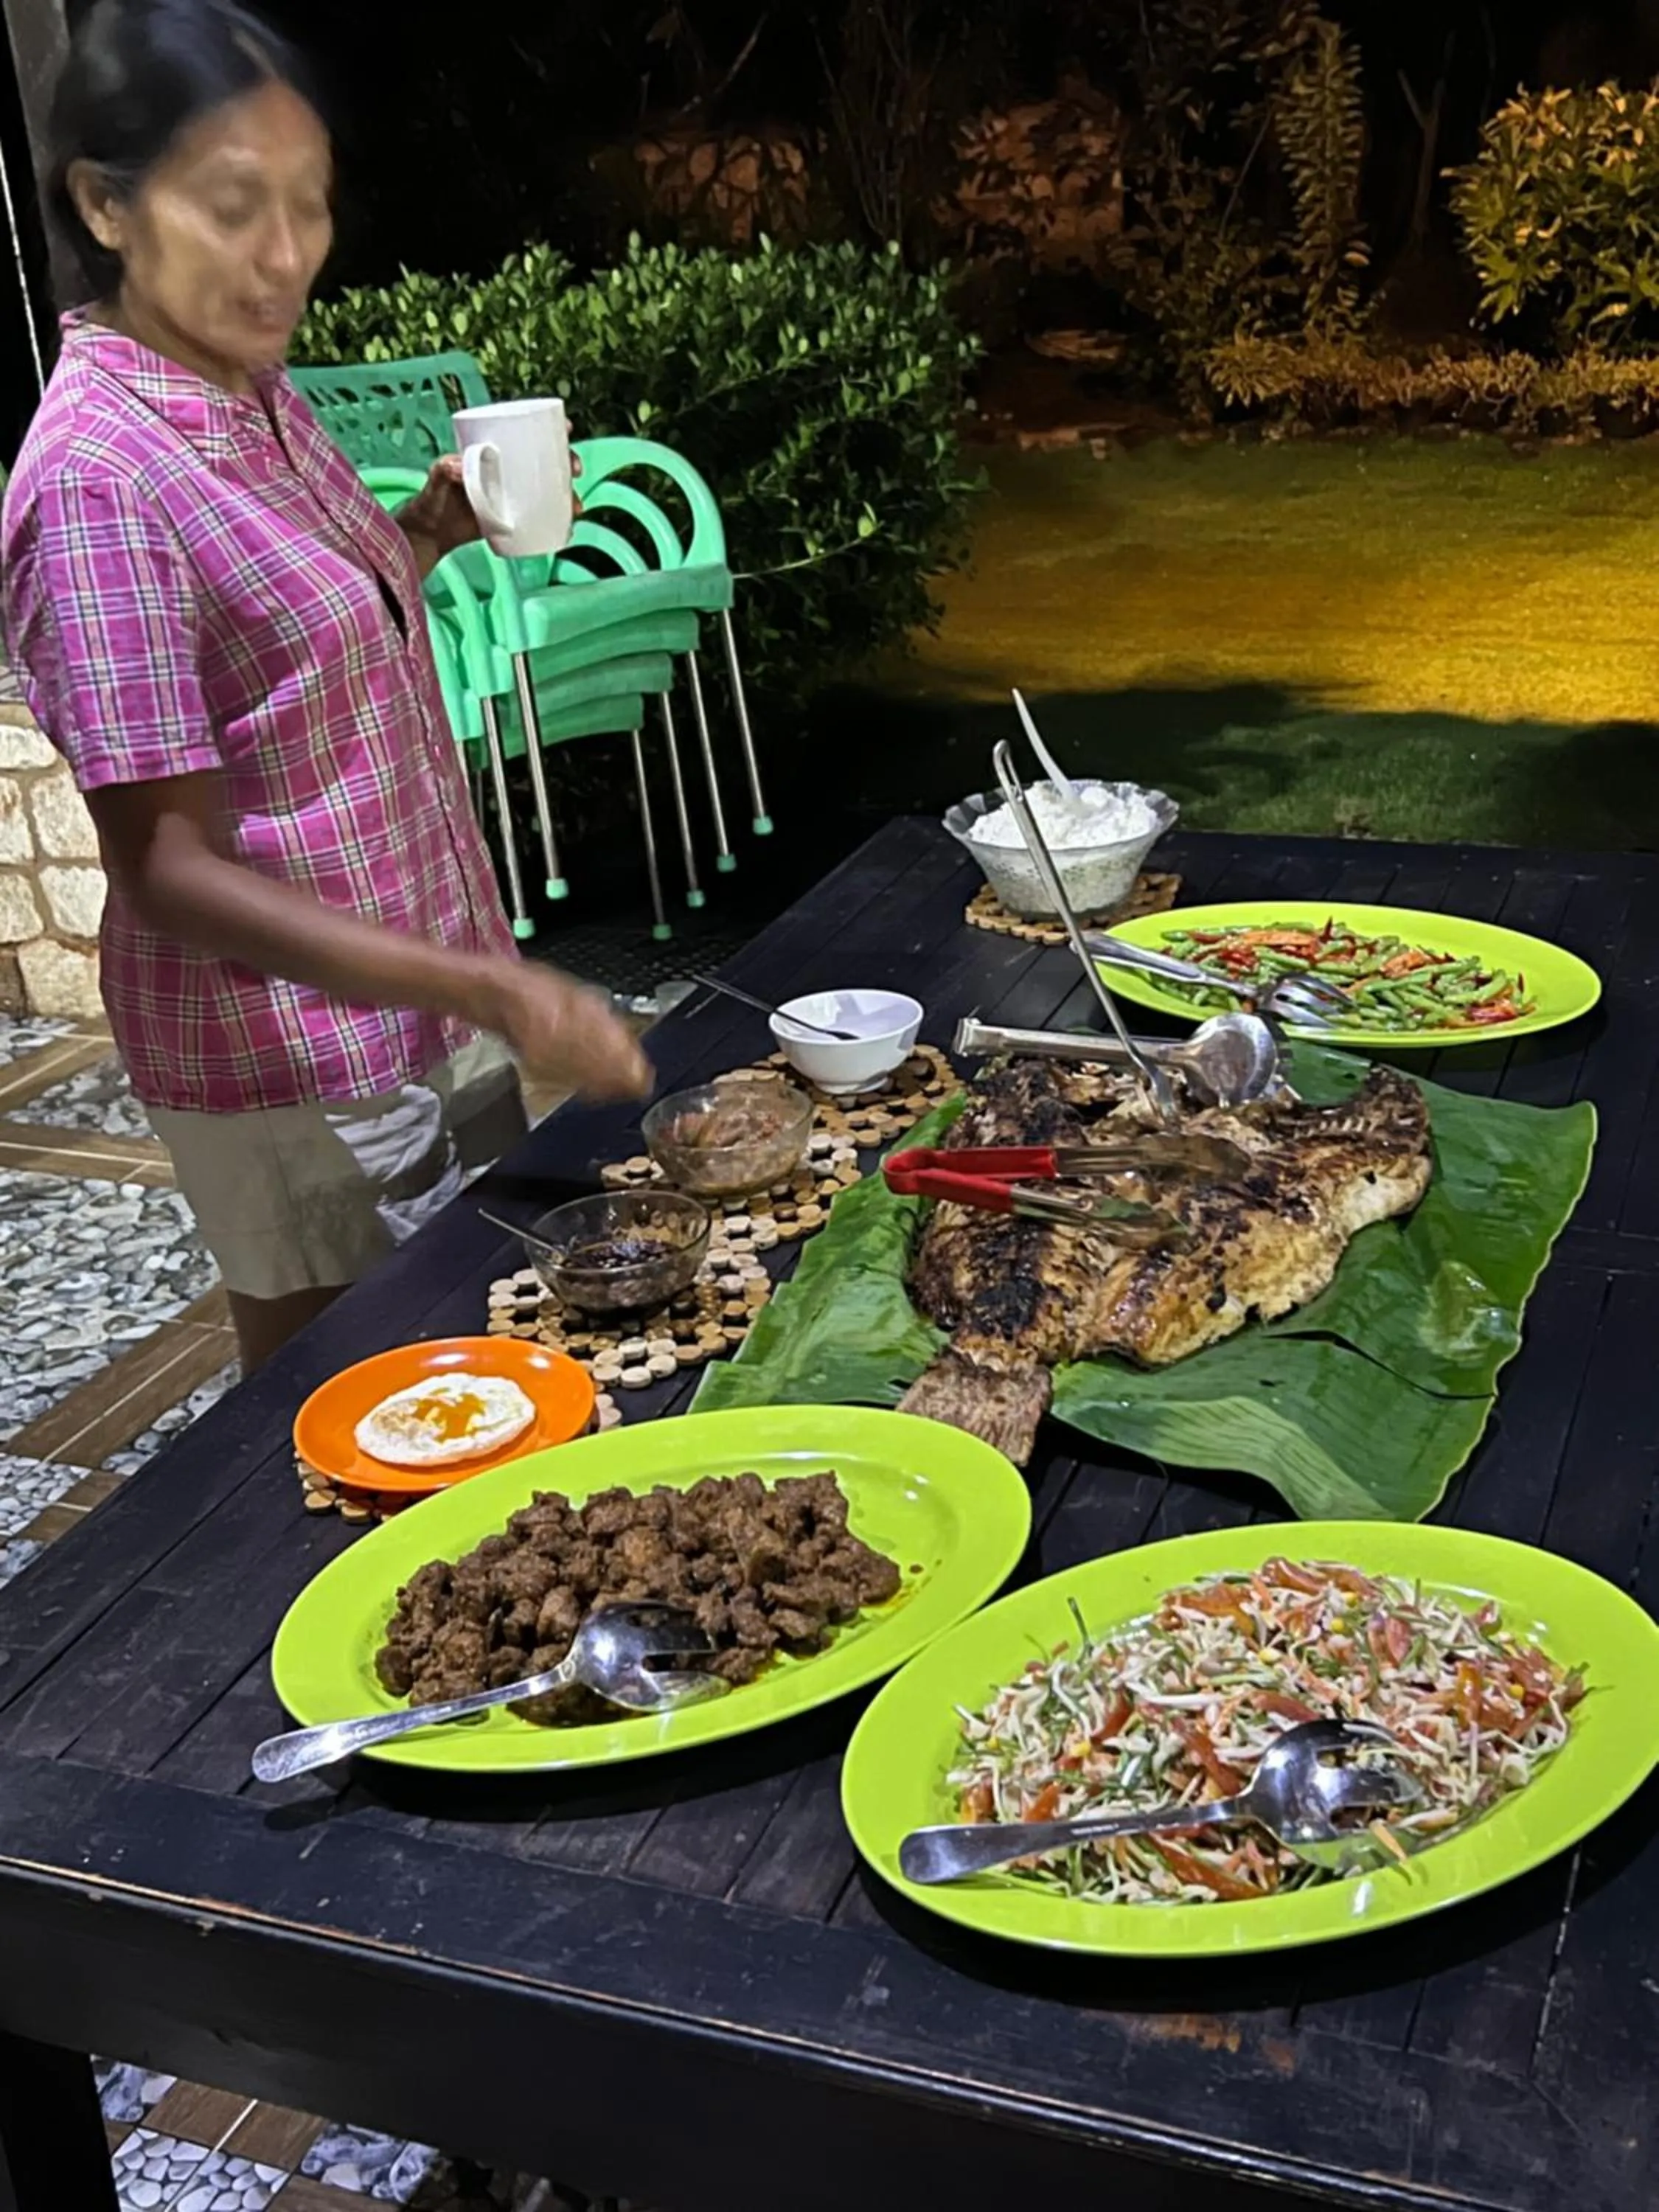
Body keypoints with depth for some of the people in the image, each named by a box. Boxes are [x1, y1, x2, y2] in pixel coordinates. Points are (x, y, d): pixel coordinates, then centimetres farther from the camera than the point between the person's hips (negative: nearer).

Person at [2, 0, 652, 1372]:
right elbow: (168, 867, -24)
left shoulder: (255, 395, 3)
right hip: (301, 1055, -8)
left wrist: (434, 532, 0)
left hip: (424, 997, 8)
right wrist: (487, 987, -34)